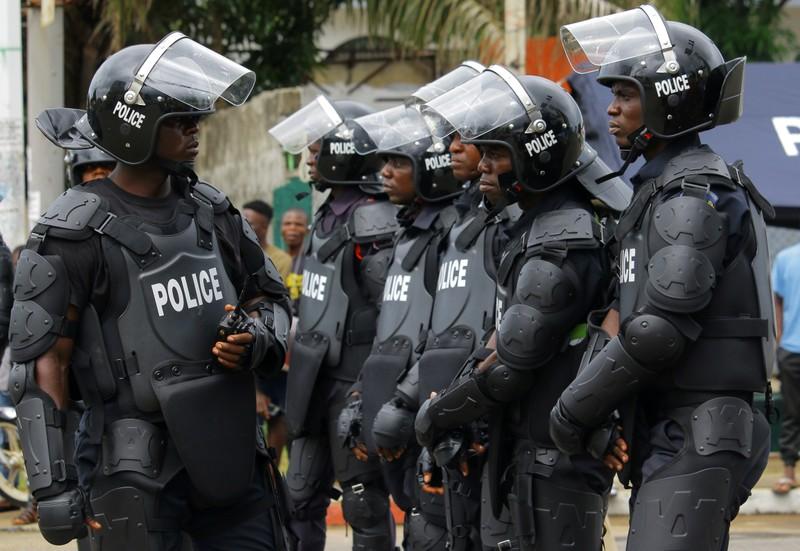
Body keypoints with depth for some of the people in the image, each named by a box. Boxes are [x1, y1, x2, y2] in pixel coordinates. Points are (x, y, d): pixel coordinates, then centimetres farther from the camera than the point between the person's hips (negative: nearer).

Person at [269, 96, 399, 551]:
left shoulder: (372, 219, -16)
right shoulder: (328, 216, 14)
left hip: (354, 378, -9)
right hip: (315, 378, 9)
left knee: (364, 502, -1)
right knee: (302, 498, 13)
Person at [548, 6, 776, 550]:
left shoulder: (697, 193, -13)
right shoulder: (658, 189, 18)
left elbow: (659, 331, -21)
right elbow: (623, 320, 15)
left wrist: (574, 410, -11)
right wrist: (600, 419, -1)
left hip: (697, 438, -10)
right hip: (670, 435, 10)